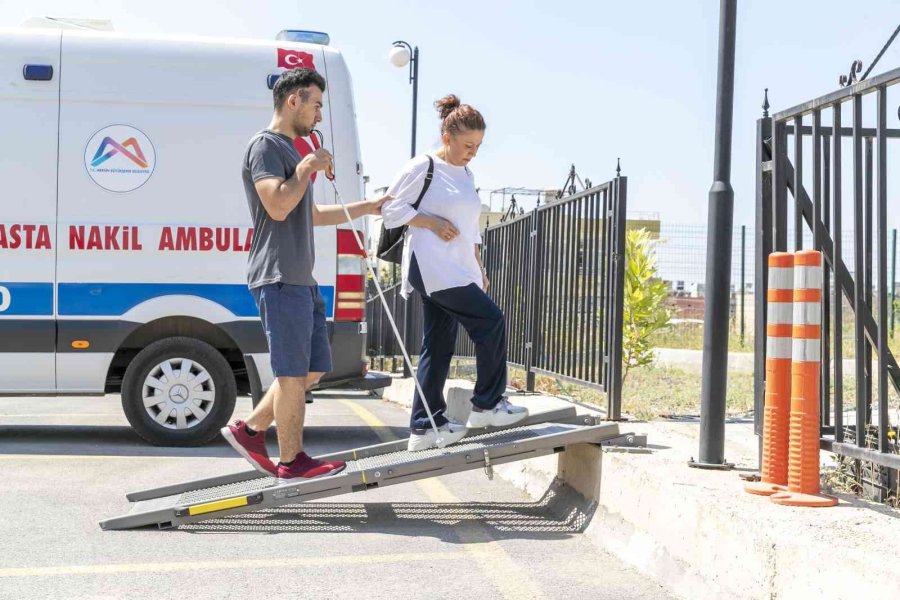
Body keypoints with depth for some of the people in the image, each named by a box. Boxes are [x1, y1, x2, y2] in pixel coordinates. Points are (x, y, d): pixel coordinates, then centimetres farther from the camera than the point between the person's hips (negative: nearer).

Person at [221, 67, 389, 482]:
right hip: (279, 278, -10)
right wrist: (309, 166, -11)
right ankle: (291, 462, 3)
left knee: (314, 369, 12)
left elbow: (311, 215, 31)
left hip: (300, 278, 10)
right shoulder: (266, 145, -8)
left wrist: (366, 207, 31)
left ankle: (249, 431, 19)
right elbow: (278, 206, -22)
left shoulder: (289, 150, 24)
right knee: (292, 373, -5)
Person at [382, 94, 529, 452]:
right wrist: (432, 222, -15)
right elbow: (390, 208, -7)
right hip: (432, 267, -8)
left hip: (457, 271, 8)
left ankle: (425, 426, 10)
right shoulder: (423, 167, -6)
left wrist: (479, 269, 19)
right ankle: (487, 405, -6)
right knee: (490, 320, -15)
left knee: (438, 346, 7)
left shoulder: (466, 175, 19)